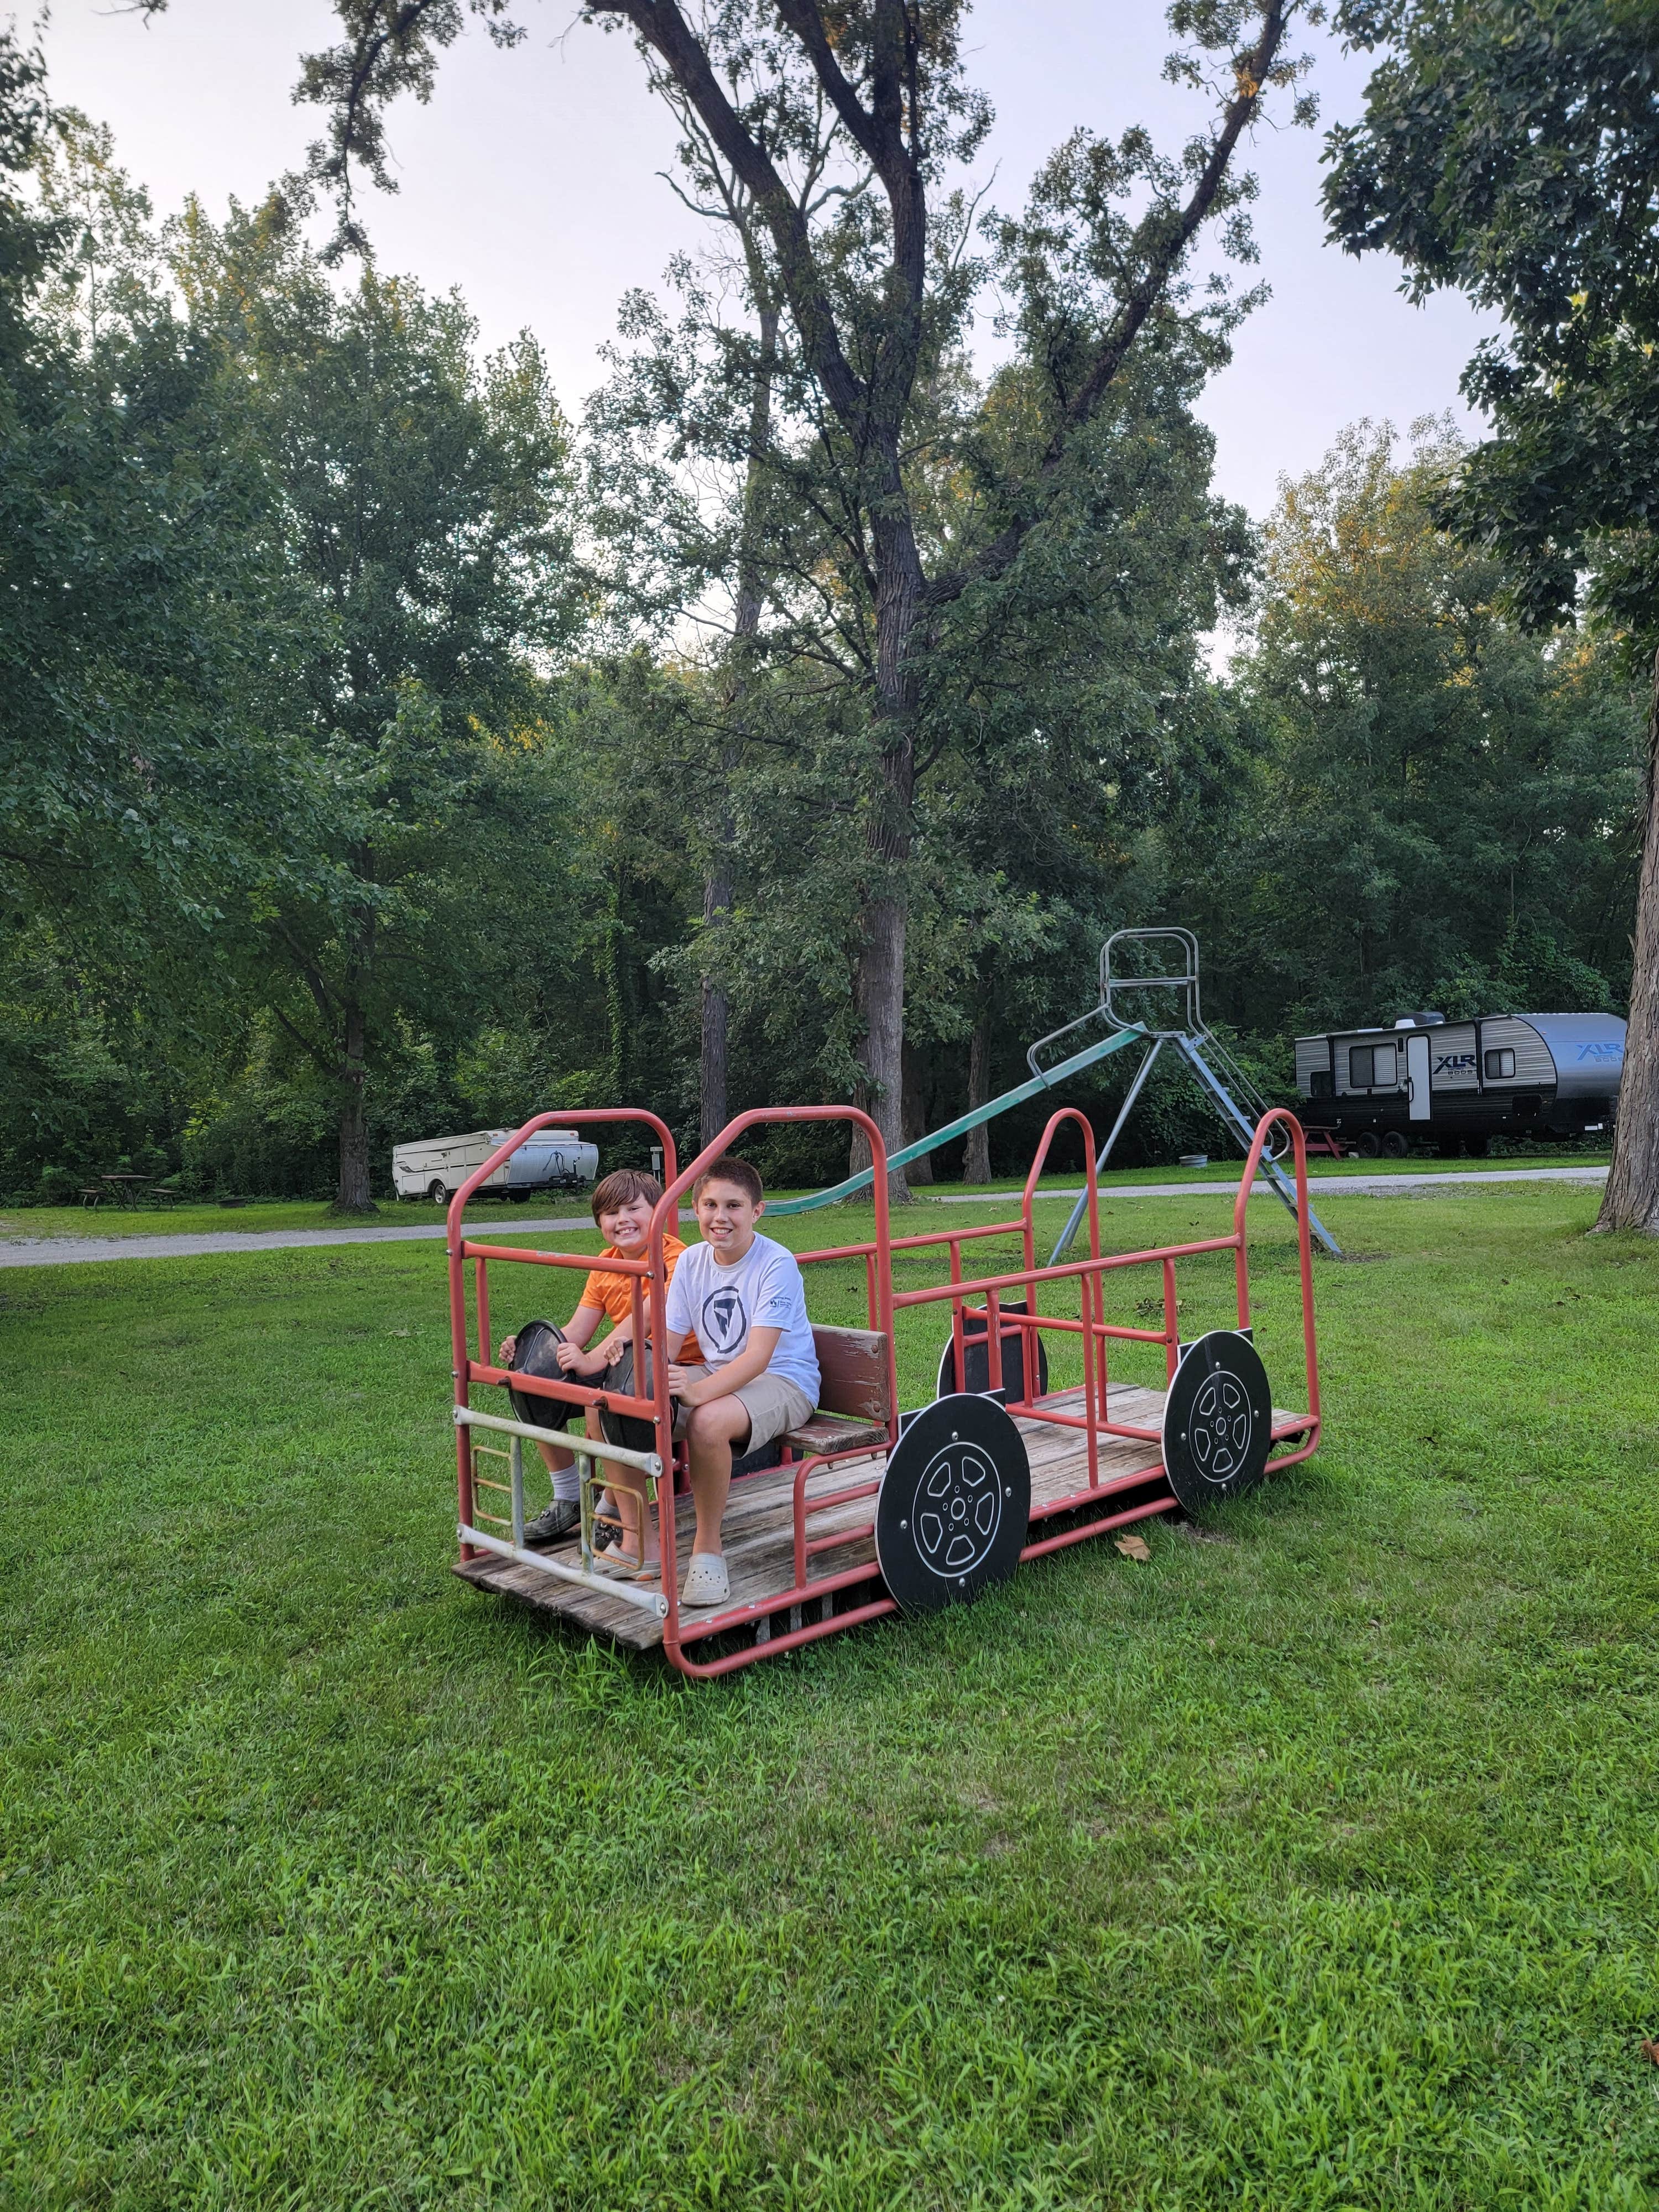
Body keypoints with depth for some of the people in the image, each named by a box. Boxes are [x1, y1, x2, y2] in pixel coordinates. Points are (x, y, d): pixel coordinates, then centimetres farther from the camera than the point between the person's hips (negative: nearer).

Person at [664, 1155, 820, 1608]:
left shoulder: (777, 1264, -18)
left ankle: (708, 1548, -17)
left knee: (707, 1421, -38)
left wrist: (698, 1391, -43)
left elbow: (758, 1357, -27)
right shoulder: (692, 1261, 1)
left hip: (783, 1381, -6)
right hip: (717, 1375, 7)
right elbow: (666, 1341, -1)